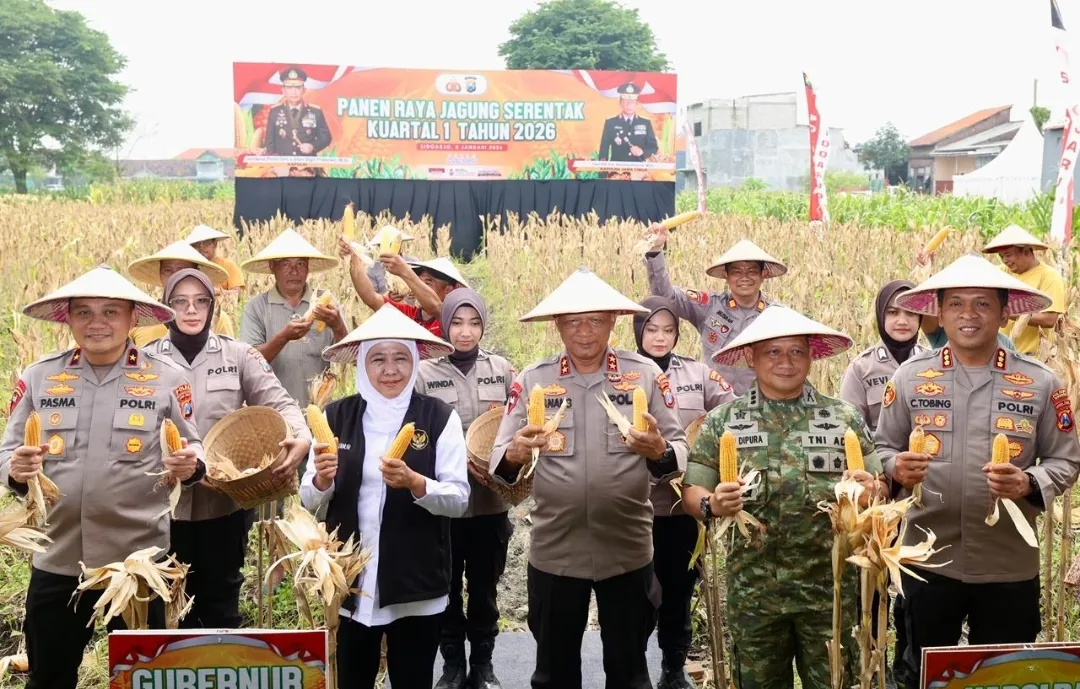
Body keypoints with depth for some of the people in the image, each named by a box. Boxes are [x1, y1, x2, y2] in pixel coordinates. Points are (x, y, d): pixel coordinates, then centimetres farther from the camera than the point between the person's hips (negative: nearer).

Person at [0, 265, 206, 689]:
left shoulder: (167, 379, -2)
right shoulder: (38, 377, 3)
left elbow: (194, 451, 4)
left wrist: (190, 465, -19)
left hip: (139, 561, -2)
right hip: (56, 560, 2)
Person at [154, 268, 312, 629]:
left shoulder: (238, 354, 2)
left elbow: (278, 402, -5)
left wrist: (302, 438, -26)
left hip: (226, 501, 0)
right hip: (169, 502, 0)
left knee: (222, 599, 13)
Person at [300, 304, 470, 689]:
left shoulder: (440, 418, -6)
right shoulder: (336, 416, 0)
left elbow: (459, 499, -8)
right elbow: (310, 502, 4)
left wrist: (414, 482, -25)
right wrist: (322, 479, -17)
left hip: (416, 585, -2)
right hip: (350, 585, 2)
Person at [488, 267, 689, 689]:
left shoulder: (646, 374, -2)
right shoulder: (532, 380, -2)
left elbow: (678, 455, -2)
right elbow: (498, 466, -3)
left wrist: (658, 451, -24)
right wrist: (515, 455, -26)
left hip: (628, 549, 0)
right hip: (554, 550, 1)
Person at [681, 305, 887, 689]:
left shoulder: (844, 418, 4)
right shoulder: (723, 420, 2)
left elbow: (880, 489, 8)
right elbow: (691, 491, 3)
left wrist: (871, 492, -14)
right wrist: (712, 505, -18)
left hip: (828, 587, 0)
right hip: (753, 590, 0)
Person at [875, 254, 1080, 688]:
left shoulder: (1040, 383, -3)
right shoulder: (910, 376, -1)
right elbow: (882, 448, 6)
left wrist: (1028, 484, -18)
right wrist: (897, 469, -16)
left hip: (1009, 567, 0)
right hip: (928, 560, 1)